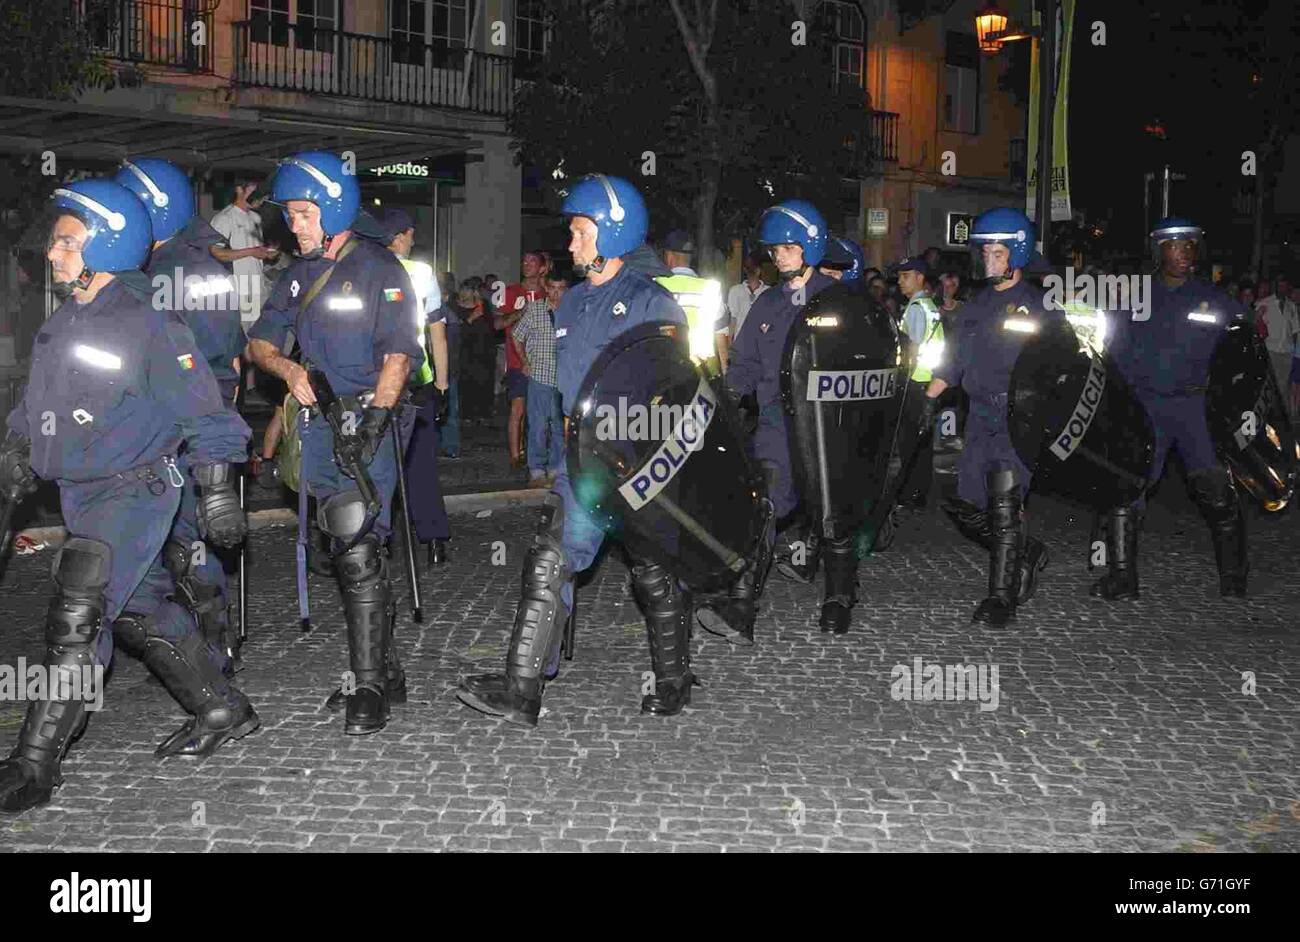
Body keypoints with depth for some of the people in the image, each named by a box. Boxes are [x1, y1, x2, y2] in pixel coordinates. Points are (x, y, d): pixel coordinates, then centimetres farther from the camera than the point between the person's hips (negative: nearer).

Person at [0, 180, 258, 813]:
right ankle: (222, 711, 29)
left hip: (134, 492, -8)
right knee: (140, 612, 15)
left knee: (78, 620, -11)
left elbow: (204, 414, -12)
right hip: (80, 494, 9)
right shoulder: (62, 322, 8)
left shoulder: (149, 326, -15)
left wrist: (216, 491, -12)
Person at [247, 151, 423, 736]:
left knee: (359, 551, -13)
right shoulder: (299, 275, 16)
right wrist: (289, 370, -5)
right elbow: (260, 340, 16)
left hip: (370, 418, -7)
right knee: (351, 551, 10)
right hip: (320, 420, 7)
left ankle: (369, 689, -8)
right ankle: (386, 672, 20)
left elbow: (398, 354, -13)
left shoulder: (378, 269, -6)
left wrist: (373, 421, -21)